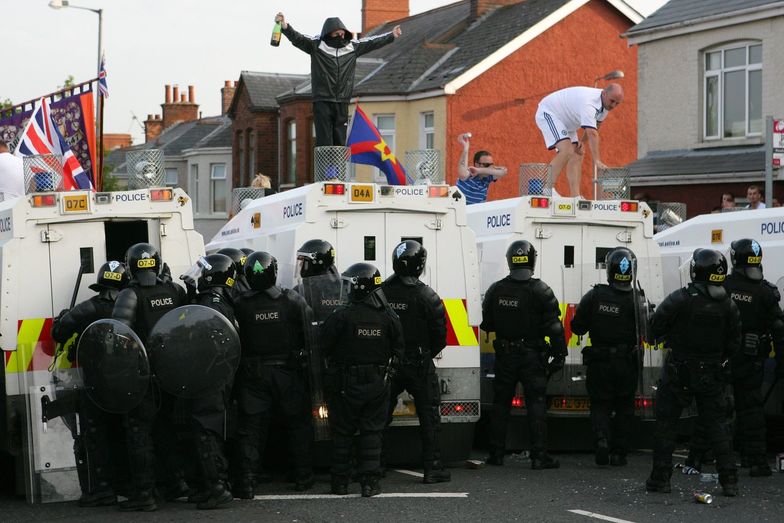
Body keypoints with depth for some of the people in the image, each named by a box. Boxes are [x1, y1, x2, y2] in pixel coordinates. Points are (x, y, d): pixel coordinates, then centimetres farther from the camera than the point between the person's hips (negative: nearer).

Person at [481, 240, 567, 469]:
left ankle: (496, 453, 14)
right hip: (532, 356, -3)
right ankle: (539, 455, -4)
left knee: (501, 403, 12)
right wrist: (559, 354, -6)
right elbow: (554, 327, -12)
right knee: (536, 404, 0)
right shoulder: (540, 291, -11)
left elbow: (486, 324, 8)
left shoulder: (496, 290, -1)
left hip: (504, 354, 3)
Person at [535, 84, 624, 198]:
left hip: (566, 122, 10)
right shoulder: (589, 102, -36)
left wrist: (582, 141, -5)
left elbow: (595, 127, 11)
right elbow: (592, 133, -43)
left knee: (577, 155, -2)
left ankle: (575, 196, -8)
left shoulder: (605, 103, -6)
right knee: (567, 151, -26)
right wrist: (597, 160, -48)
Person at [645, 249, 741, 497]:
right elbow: (734, 343, 2)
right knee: (717, 424, 10)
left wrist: (670, 338, 9)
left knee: (666, 423, 7)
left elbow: (656, 327, -12)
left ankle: (661, 478, 7)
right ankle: (729, 480, 6)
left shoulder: (680, 299, -17)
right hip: (712, 373, 3)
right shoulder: (728, 305, -4)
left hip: (679, 373, -3)